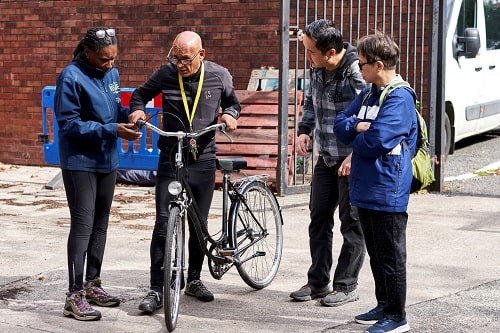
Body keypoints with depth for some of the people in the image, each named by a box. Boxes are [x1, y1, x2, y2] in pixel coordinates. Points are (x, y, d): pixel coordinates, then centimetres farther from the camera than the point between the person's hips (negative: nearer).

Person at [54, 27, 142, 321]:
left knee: (101, 224, 14)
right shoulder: (72, 77, -17)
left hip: (107, 160, 7)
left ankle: (92, 284, 26)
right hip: (80, 163, -7)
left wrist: (128, 114, -7)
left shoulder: (112, 73, 4)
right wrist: (112, 130, -24)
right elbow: (69, 124, -18)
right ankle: (75, 296, -3)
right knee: (83, 225, -8)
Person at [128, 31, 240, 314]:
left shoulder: (219, 76, -4)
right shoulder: (166, 74, -7)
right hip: (170, 160, -1)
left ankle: (194, 279, 30)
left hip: (203, 160, 1)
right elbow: (141, 94, 10)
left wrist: (231, 114, -9)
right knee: (163, 223, -8)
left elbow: (233, 102, 13)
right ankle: (157, 290, -3)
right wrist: (137, 109, -11)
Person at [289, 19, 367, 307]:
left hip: (353, 161, -8)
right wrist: (305, 131, 4)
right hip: (326, 158, 8)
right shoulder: (318, 70, 3)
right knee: (319, 219, 13)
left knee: (352, 224, 3)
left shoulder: (357, 72, -22)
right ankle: (318, 282, 23)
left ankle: (346, 286, 13)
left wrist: (355, 156, -23)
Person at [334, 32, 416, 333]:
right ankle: (384, 305, 30)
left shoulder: (399, 99, -16)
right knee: (376, 253, 18)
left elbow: (375, 141, -25)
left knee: (391, 256, 0)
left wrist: (356, 139, -4)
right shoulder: (369, 94, 12)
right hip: (366, 188, 9)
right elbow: (341, 124, 12)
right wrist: (358, 126, -9)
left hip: (387, 192, -9)